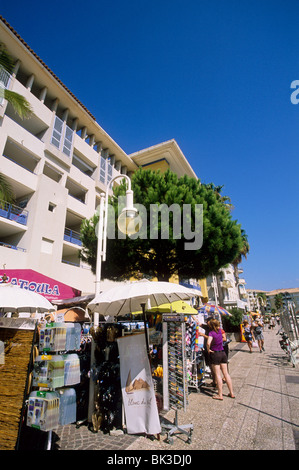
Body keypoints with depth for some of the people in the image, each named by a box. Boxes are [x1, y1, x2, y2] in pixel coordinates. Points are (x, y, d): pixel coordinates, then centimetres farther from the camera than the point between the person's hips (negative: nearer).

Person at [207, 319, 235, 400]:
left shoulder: (211, 332, -17)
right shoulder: (219, 330, 2)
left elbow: (208, 343, -31)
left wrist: (208, 350, -13)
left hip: (215, 354, -6)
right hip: (223, 353, 6)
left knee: (217, 374, 2)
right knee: (226, 373, 13)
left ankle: (220, 395, 8)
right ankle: (231, 393, 22)